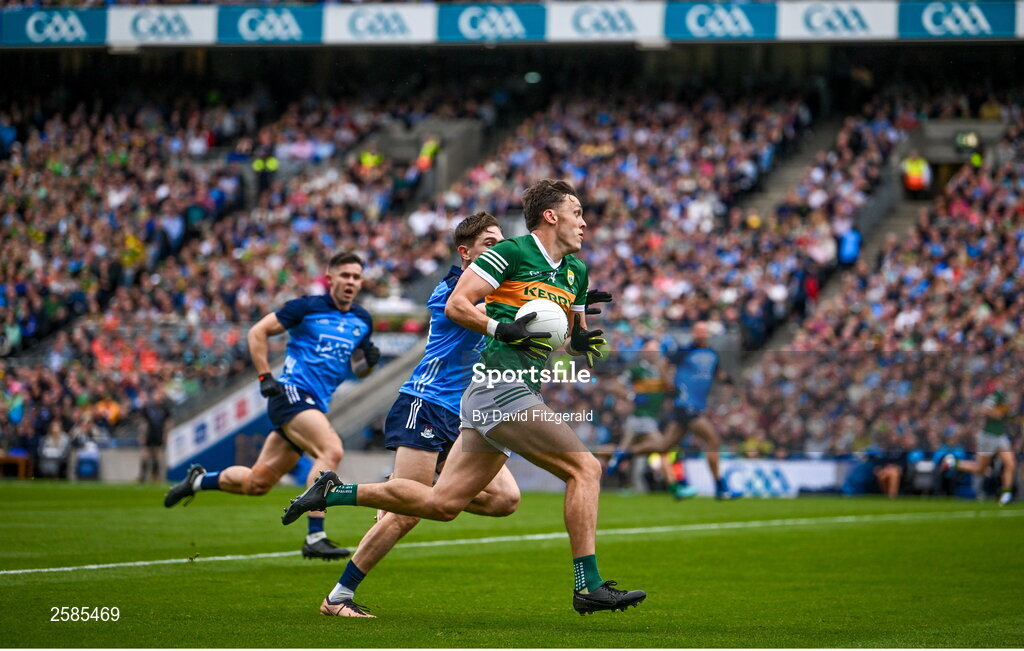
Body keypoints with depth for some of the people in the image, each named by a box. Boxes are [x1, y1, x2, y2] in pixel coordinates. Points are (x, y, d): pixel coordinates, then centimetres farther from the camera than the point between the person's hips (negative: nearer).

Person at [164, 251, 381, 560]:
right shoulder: (307, 308, -4)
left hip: (316, 406, 7)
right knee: (332, 450, -30)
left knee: (256, 482, 10)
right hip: (292, 393, -7)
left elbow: (358, 370, 24)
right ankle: (314, 538, -30)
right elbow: (257, 332, 1)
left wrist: (370, 361, 0)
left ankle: (199, 480, 35)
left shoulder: (362, 320, 13)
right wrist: (265, 377, -8)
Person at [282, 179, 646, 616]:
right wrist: (503, 329, -21)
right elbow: (456, 305, -8)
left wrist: (581, 342, 5)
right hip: (500, 387, -9)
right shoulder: (511, 253, -7)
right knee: (585, 468, -14)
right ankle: (589, 587, -14)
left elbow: (572, 334, 28)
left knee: (442, 503, 7)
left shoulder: (576, 272, 18)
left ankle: (335, 491, 17)